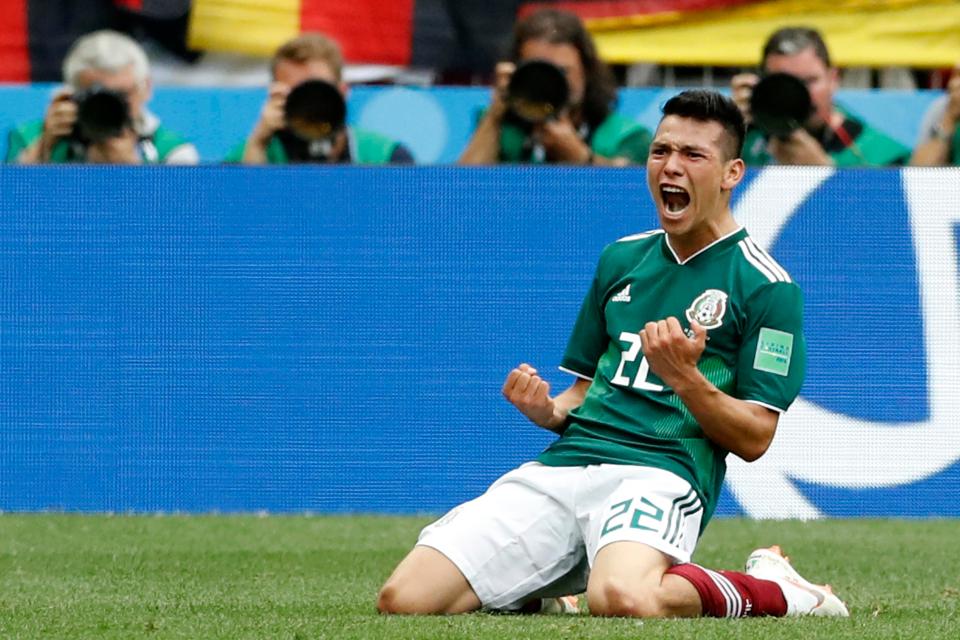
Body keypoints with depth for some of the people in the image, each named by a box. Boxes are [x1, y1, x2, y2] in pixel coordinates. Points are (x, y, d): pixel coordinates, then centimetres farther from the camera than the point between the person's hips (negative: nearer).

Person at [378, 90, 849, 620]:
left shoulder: (767, 287, 3)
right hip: (564, 463, 6)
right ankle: (543, 592, 16)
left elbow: (754, 439, -1)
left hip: (661, 473, -6)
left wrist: (683, 377, -18)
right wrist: (546, 410, 3)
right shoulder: (621, 259, 22)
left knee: (624, 600, -41)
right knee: (403, 600, -15)